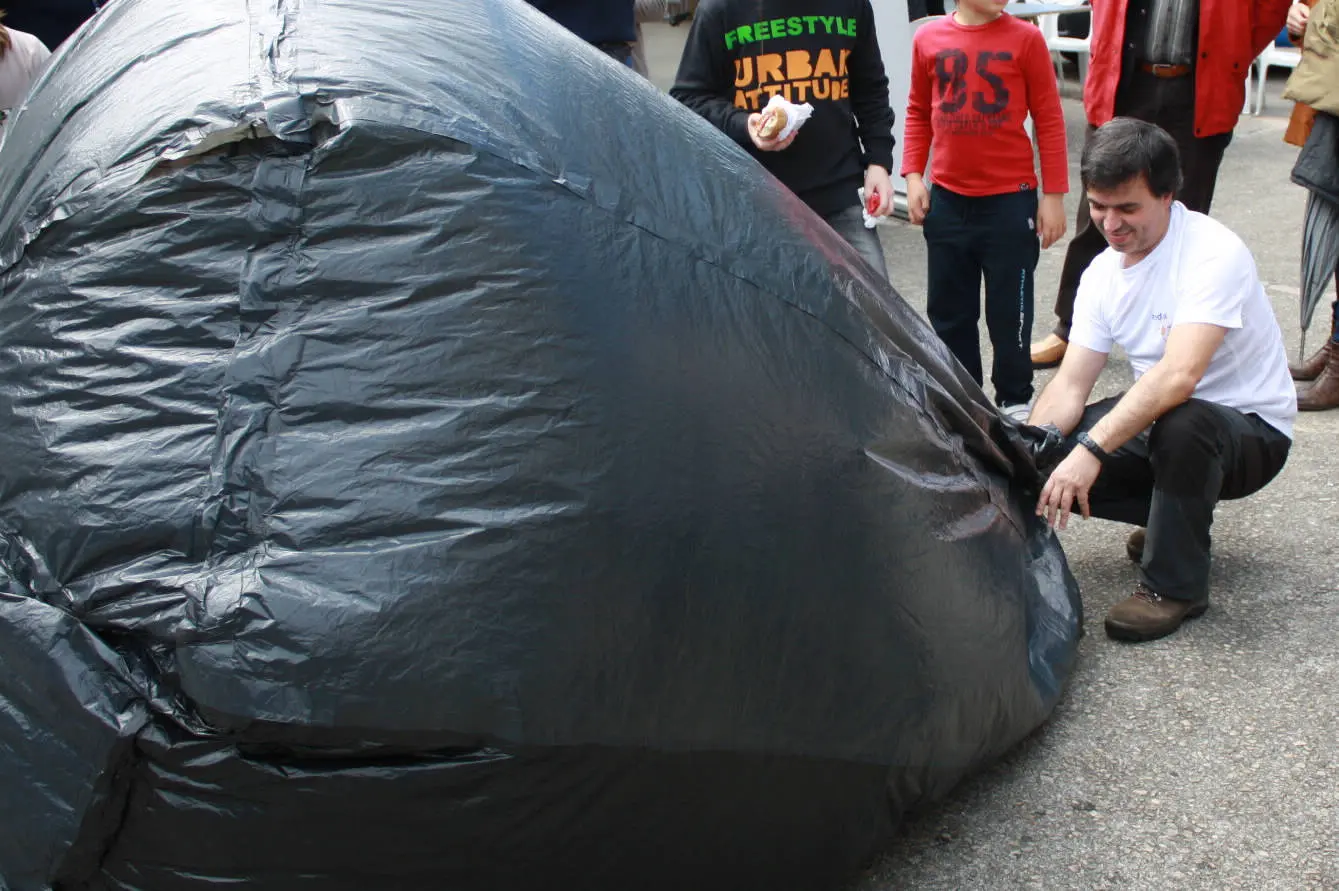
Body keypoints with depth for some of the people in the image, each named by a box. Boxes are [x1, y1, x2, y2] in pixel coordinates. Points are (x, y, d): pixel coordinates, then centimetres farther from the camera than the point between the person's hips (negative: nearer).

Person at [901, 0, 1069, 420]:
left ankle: (1015, 399, 22)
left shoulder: (1025, 38, -6)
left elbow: (1049, 119, -4)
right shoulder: (928, 39, 0)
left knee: (1009, 310, 6)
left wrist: (1054, 194, -5)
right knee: (948, 309, 13)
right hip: (946, 201, 3)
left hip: (1011, 202, -3)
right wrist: (913, 174, 2)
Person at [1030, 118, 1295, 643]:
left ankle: (1174, 585, -18)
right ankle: (1178, 517, 12)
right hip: (1157, 418, 7)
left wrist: (1092, 449, -45)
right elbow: (1069, 386, -4)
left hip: (1250, 431, -7)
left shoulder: (1214, 253, -24)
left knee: (1181, 423, -39)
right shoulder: (1102, 274, -1)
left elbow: (1179, 375, -38)